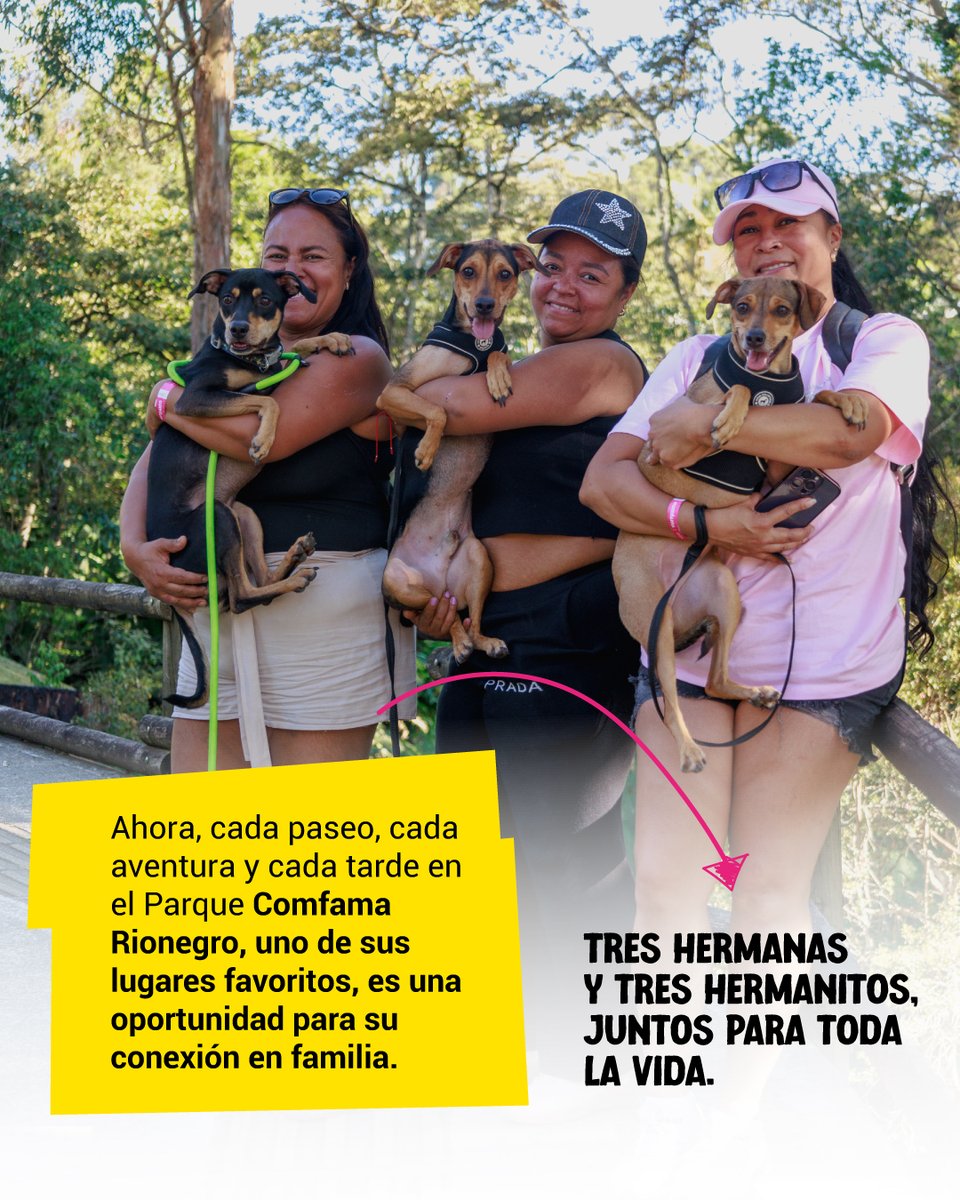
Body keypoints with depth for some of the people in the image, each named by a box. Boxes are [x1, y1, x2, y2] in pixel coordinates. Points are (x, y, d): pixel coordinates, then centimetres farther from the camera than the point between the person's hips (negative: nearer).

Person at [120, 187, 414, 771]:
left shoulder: (357, 359, -7)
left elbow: (261, 434, -21)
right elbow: (155, 460, 9)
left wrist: (169, 401, -3)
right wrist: (136, 546, -10)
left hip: (325, 619, -6)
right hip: (217, 612, 6)